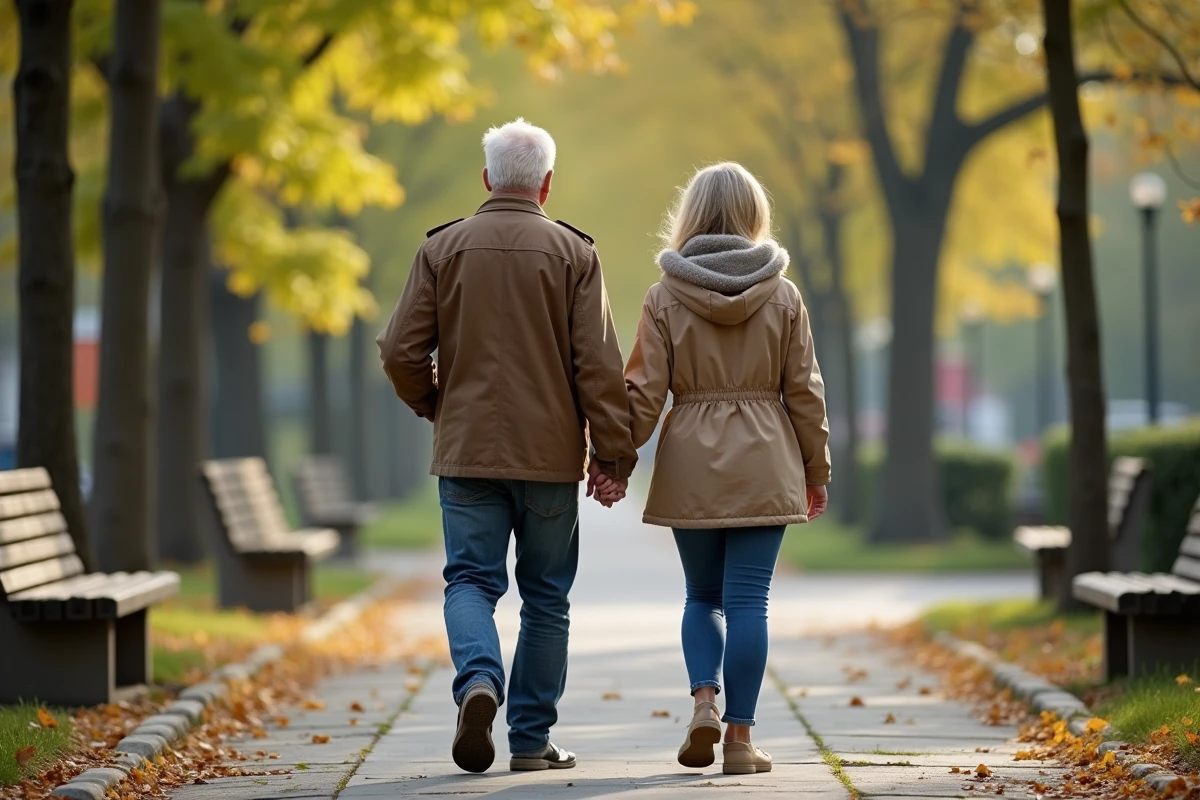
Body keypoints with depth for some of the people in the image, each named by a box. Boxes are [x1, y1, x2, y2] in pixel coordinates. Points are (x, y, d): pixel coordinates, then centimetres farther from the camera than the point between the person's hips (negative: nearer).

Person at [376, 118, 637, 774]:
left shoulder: (443, 248, 1)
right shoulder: (572, 252, -2)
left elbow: (401, 352, -1)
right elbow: (598, 362, -7)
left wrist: (434, 406, 18)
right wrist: (613, 451, -1)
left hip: (467, 450, 1)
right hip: (550, 453, 0)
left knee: (471, 580, 5)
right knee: (545, 597, 9)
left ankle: (478, 681, -24)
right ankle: (531, 739, 10)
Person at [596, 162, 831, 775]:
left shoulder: (665, 297, -2)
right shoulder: (783, 297, 0)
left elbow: (643, 392, -5)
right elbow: (803, 392, 3)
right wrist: (816, 471, 12)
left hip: (691, 465, 0)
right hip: (763, 464, 0)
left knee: (703, 595, 16)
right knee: (747, 600, 1)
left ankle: (704, 701, -4)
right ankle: (739, 737, -1)